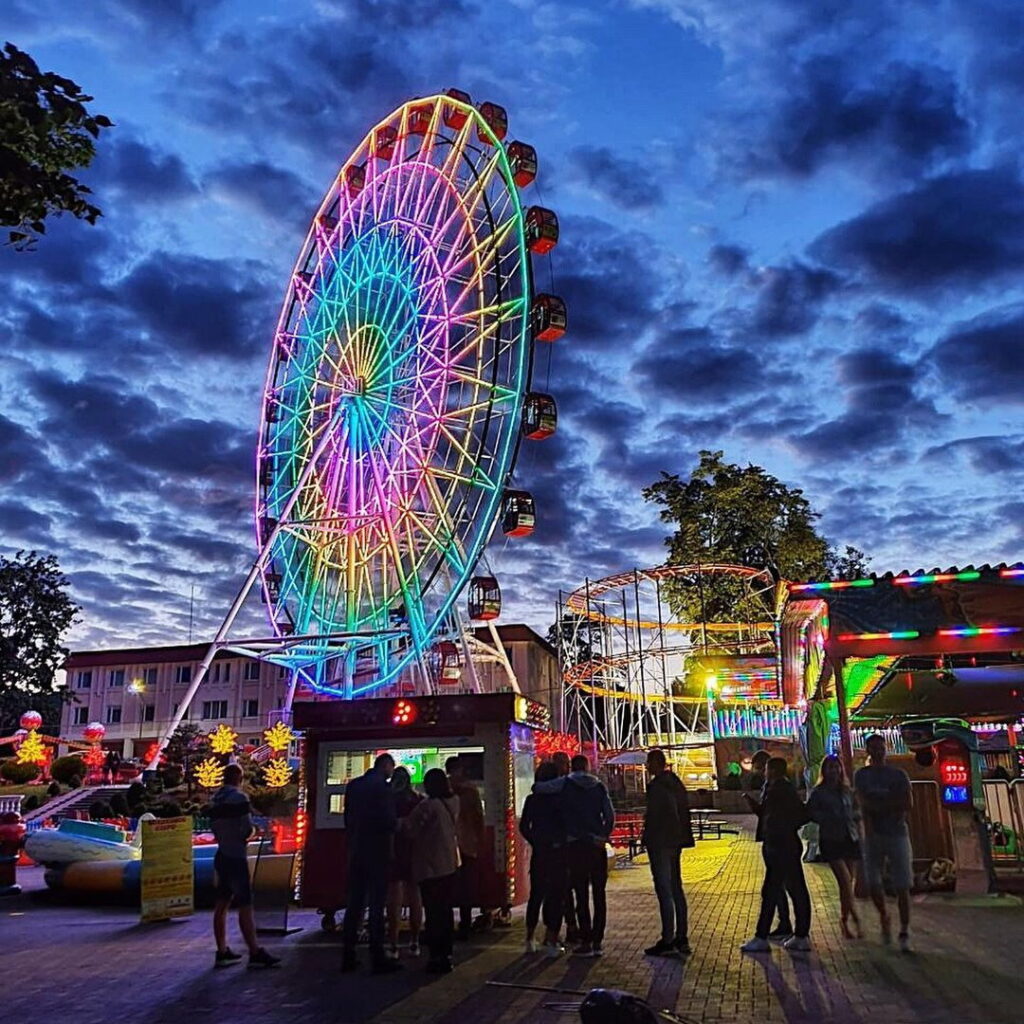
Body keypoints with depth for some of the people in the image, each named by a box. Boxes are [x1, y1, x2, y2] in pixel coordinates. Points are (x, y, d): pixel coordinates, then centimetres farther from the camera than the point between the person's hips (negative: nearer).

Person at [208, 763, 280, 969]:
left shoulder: (215, 799, 9)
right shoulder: (239, 798, -14)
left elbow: (214, 828, 14)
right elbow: (247, 829, -16)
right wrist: (246, 836, 4)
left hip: (222, 856, 8)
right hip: (236, 857, -8)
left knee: (222, 905, 11)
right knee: (245, 906, -6)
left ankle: (222, 952, 16)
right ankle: (255, 953, -4)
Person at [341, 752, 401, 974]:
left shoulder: (353, 785, 8)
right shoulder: (382, 787, -13)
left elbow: (348, 817, 12)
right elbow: (389, 820, -17)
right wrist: (398, 823, 3)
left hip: (356, 851, 7)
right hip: (378, 852, -7)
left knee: (354, 903, 12)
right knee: (377, 905, -2)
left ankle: (348, 956, 15)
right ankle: (378, 959, 1)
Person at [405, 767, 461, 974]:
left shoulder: (427, 806, -17)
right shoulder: (454, 802, 1)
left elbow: (409, 828, -13)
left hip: (430, 867, -6)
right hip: (451, 865, 6)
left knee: (433, 912, 0)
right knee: (446, 910, 14)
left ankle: (437, 958, 2)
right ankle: (447, 955, 19)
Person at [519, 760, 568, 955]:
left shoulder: (531, 800, 0)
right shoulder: (560, 799, -11)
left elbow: (523, 826, 3)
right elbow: (567, 824, -9)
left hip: (538, 853, 4)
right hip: (558, 853, -4)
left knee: (536, 895, 16)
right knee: (556, 896, 5)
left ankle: (530, 939, 21)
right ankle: (551, 941, 5)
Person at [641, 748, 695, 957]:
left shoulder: (657, 785, -17)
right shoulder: (676, 782, 12)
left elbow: (653, 815, -20)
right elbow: (684, 810, 15)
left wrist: (648, 839, -11)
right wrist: (683, 836, 18)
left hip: (660, 843, -9)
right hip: (676, 842, 9)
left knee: (664, 891, -5)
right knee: (676, 889, 14)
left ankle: (668, 941, -2)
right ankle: (681, 939, 20)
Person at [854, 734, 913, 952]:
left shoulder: (898, 775, 6)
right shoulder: (862, 775, 7)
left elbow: (907, 804, -3)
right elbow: (863, 804, -5)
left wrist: (878, 806, -6)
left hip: (897, 833, 0)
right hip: (873, 834, 1)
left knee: (902, 886, -3)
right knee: (872, 882, -1)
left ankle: (904, 934, 3)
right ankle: (884, 917, 25)